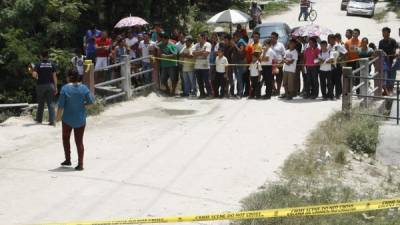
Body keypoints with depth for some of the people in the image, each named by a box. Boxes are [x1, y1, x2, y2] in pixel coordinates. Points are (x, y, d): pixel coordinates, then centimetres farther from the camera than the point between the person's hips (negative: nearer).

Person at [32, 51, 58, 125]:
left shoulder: (38, 64, -4)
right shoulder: (52, 64, 0)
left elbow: (34, 75, -15)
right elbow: (54, 76, -2)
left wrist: (37, 78, 8)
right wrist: (55, 87, 1)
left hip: (41, 85, -1)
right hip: (50, 85, 1)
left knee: (40, 103, 14)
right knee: (50, 103, 1)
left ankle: (39, 119, 24)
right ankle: (52, 121, -7)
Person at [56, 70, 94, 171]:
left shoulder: (65, 88, -11)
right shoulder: (83, 88, -4)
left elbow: (61, 105, -13)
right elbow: (91, 102, -6)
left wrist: (58, 117, 0)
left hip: (68, 118, -2)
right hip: (80, 119, 2)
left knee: (65, 138, 22)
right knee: (79, 141, 8)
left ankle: (68, 160, 23)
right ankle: (80, 164, 1)